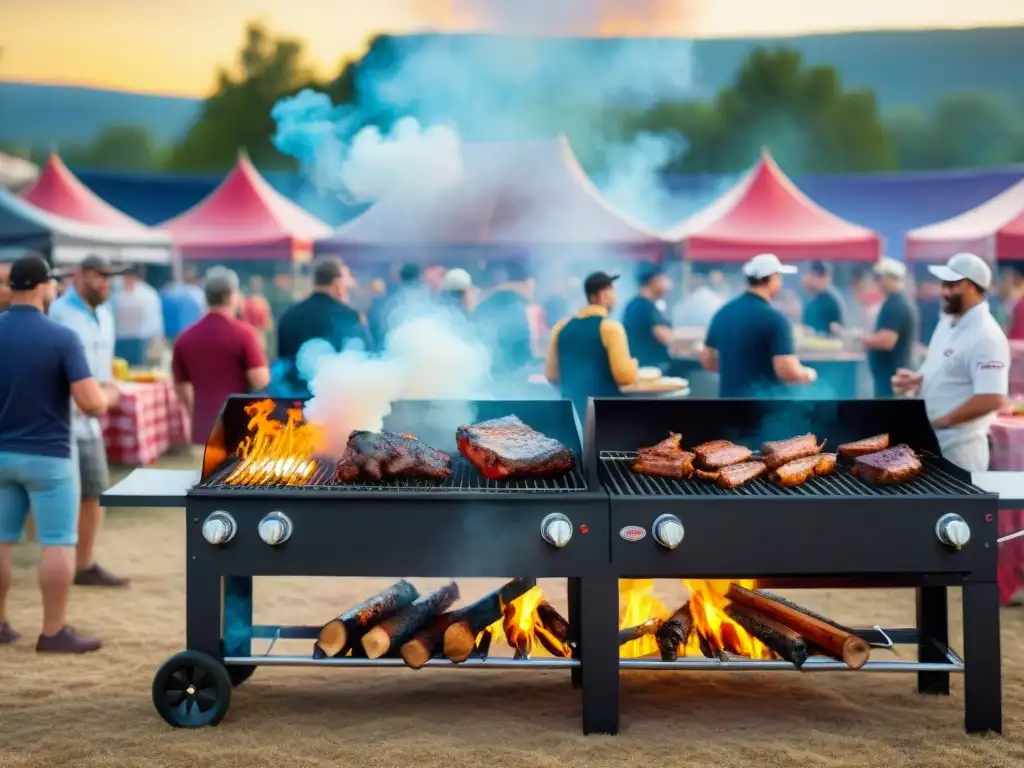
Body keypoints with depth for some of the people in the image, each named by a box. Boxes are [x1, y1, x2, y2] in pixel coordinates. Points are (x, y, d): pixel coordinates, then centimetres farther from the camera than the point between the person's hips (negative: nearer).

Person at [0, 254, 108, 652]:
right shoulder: (62, 337, -14)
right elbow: (91, 403, -19)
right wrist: (106, 396, 3)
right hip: (48, 455, -5)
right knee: (58, 544, 2)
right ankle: (54, 632, 4)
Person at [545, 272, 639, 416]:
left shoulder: (561, 326, 7)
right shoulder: (610, 327, -11)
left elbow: (551, 375, 12)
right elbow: (626, 377, -16)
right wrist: (633, 365, 5)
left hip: (572, 409, 6)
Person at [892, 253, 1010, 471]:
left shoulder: (985, 337, -20)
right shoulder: (948, 322, 10)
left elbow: (992, 399, -28)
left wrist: (945, 419, -19)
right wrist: (916, 380, 2)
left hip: (958, 446, -9)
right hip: (929, 439, 9)